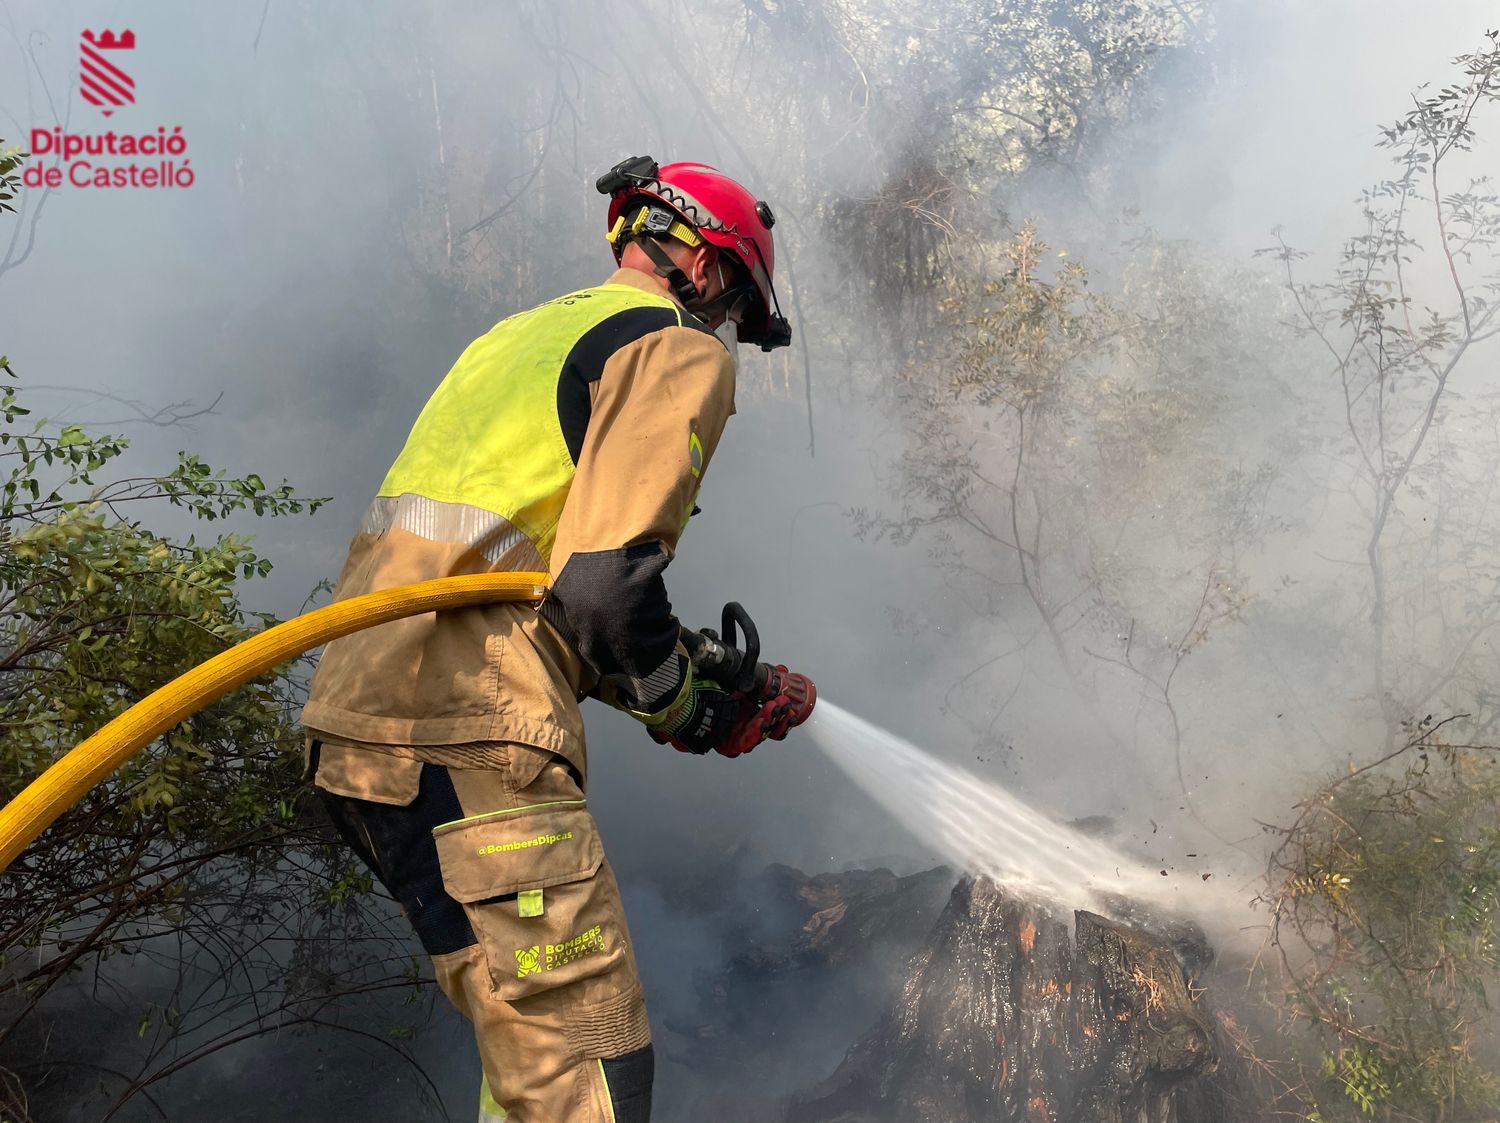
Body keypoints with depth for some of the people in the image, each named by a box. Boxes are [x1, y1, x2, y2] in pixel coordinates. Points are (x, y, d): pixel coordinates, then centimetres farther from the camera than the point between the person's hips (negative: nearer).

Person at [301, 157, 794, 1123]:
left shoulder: (529, 334, 26)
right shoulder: (681, 348, -2)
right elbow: (602, 581, -17)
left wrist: (685, 668, 21)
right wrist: (685, 710, 2)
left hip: (357, 722, 10)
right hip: (466, 741, -10)